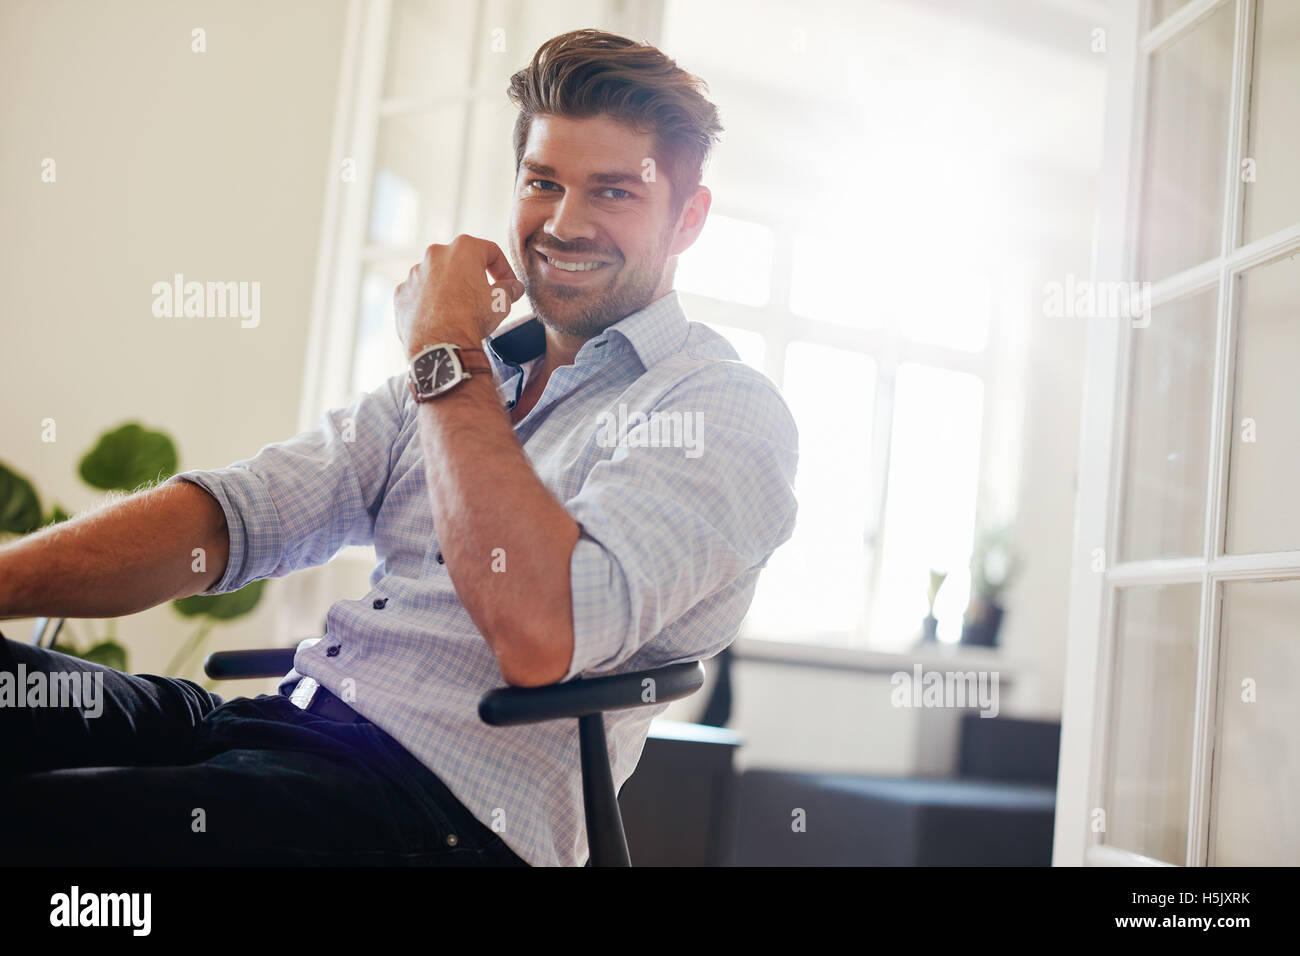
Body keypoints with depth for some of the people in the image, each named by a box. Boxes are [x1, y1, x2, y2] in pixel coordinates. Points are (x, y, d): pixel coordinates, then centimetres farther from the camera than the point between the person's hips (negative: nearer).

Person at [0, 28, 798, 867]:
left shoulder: (729, 412, -5)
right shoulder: (475, 369, 17)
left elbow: (540, 635, -22)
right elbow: (236, 515, 7)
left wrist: (444, 351, -12)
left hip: (448, 803, -7)